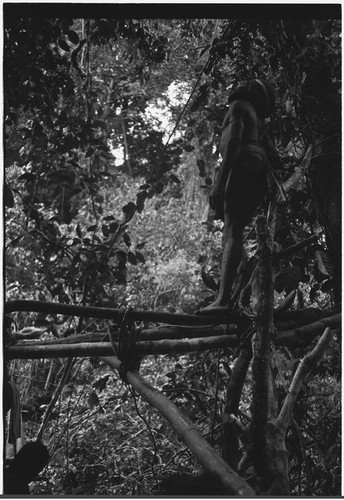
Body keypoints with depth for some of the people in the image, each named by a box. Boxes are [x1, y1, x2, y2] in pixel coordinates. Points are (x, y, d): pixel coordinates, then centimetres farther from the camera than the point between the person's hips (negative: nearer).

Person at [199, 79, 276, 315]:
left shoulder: (239, 105, 8)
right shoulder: (257, 116, 34)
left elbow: (234, 141, -8)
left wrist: (220, 180, -17)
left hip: (241, 166, -8)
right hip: (259, 168, 8)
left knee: (232, 233, -19)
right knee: (234, 232, 1)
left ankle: (224, 300, -29)